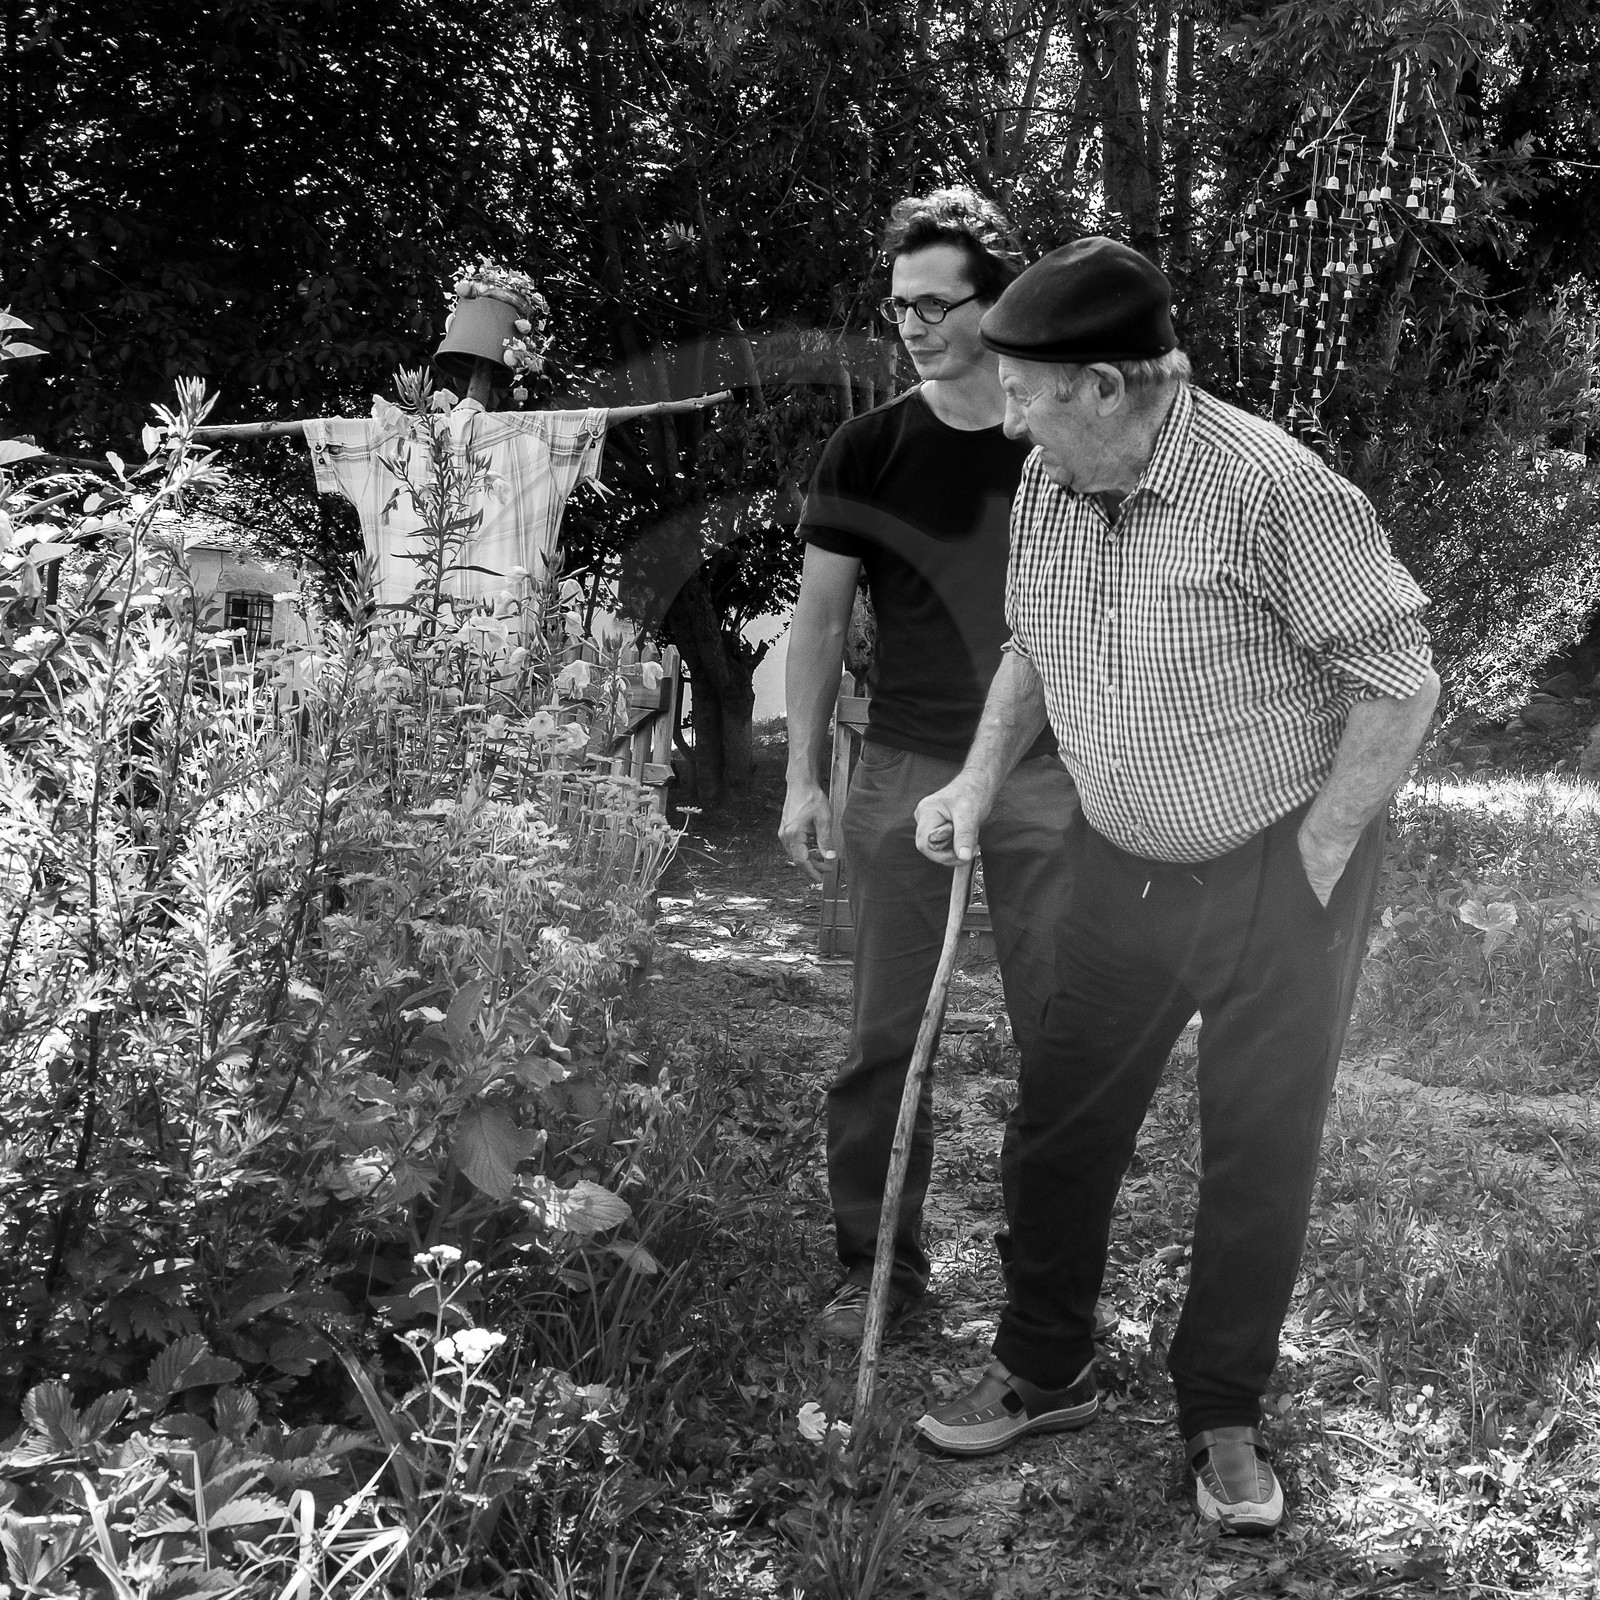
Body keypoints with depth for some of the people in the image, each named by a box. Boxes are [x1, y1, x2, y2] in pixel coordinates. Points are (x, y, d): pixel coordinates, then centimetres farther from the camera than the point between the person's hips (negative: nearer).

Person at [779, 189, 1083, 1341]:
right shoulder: (869, 452, 0)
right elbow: (821, 615, 4)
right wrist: (804, 777, -1)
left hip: (1049, 776, 0)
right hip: (905, 773, 0)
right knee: (888, 1033, 3)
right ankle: (881, 1264, 18)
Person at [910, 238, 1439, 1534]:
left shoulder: (1274, 490, -23)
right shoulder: (1047, 486, -3)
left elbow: (1399, 684, -17)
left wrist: (1312, 866, -15)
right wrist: (983, 777, -1)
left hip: (1280, 876, -5)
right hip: (1125, 867, 6)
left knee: (1260, 1159, 7)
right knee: (1061, 1129, 11)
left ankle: (1225, 1417, 27)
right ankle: (1046, 1372, 32)